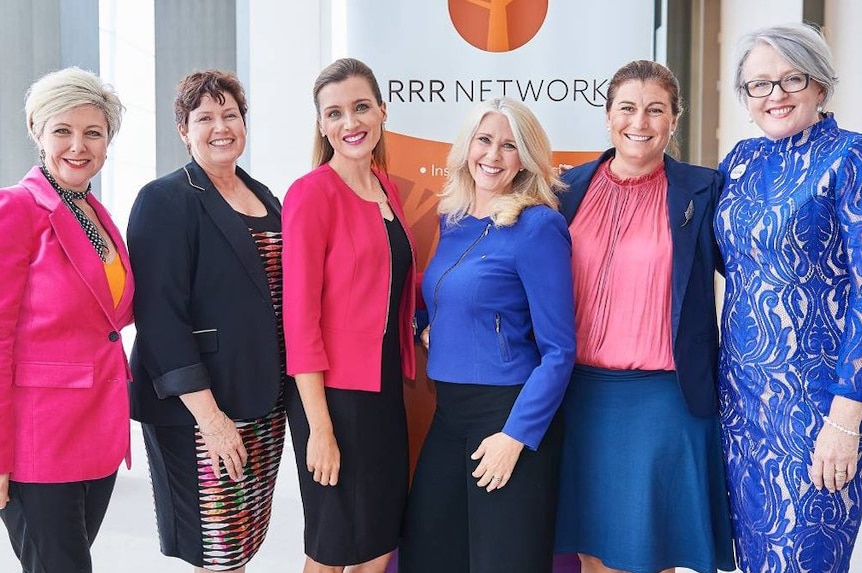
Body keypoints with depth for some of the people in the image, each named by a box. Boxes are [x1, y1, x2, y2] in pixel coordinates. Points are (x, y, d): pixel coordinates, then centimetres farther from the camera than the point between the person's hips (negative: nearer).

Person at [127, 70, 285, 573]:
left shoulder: (264, 197, 13)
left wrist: (281, 389, 12)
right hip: (196, 409, -6)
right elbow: (160, 315, -16)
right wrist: (208, 414, -21)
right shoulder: (166, 201, -9)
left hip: (264, 403, 7)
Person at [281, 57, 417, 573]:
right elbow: (301, 314, -16)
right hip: (334, 392, -7)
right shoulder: (312, 192, -13)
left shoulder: (386, 187, 9)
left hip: (385, 387, 7)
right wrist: (319, 425, -17)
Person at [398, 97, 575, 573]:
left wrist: (517, 434, -19)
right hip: (448, 413, 7)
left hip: (509, 416, -7)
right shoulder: (452, 220, 7)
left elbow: (558, 350, -14)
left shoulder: (537, 226, -13)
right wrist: (433, 326, 5)